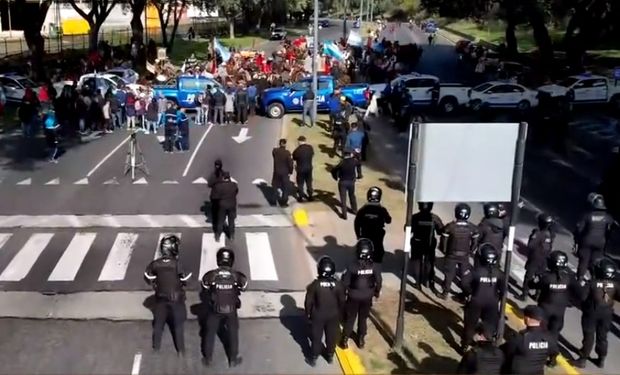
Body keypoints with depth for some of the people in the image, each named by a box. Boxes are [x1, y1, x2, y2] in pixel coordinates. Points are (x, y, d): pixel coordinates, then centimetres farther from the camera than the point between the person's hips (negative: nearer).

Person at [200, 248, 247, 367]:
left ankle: (207, 359, 31)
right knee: (233, 334, 19)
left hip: (215, 309, 0)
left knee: (210, 333, 19)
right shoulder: (237, 276, -16)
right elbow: (244, 286, 2)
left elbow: (205, 290, 0)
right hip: (231, 310, 0)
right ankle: (233, 359, 30)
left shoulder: (210, 275, -16)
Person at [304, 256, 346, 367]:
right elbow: (342, 302, -3)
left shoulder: (314, 285, -20)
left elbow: (308, 302, -11)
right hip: (333, 315, 2)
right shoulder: (338, 285, -14)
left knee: (316, 337, 14)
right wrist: (340, 314, 12)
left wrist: (308, 314, 6)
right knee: (331, 336, 20)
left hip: (318, 315, -2)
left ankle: (314, 358, 25)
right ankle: (330, 356, 36)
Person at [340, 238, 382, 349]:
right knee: (363, 319, 20)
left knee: (349, 319, 15)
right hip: (367, 298, 2)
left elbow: (345, 282, -13)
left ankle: (345, 340, 22)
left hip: (353, 297, -2)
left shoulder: (352, 266, -23)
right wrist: (377, 292, 15)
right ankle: (361, 340, 31)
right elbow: (379, 282, -5)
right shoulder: (375, 267, -18)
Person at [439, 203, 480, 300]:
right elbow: (475, 242, -3)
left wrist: (445, 251, 9)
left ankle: (445, 293, 18)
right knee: (464, 275, 14)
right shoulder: (473, 228, -11)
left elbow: (444, 240, -9)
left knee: (449, 274, 9)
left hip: (452, 255, -1)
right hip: (465, 255, 1)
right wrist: (470, 252, 14)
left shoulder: (450, 226, -17)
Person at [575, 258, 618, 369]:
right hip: (606, 315, 3)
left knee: (588, 337, 6)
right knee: (602, 337, 17)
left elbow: (583, 297, -20)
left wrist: (583, 286, -4)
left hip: (591, 314, -3)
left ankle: (583, 359, 11)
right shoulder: (614, 285, -9)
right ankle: (601, 360, 28)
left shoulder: (592, 283, -19)